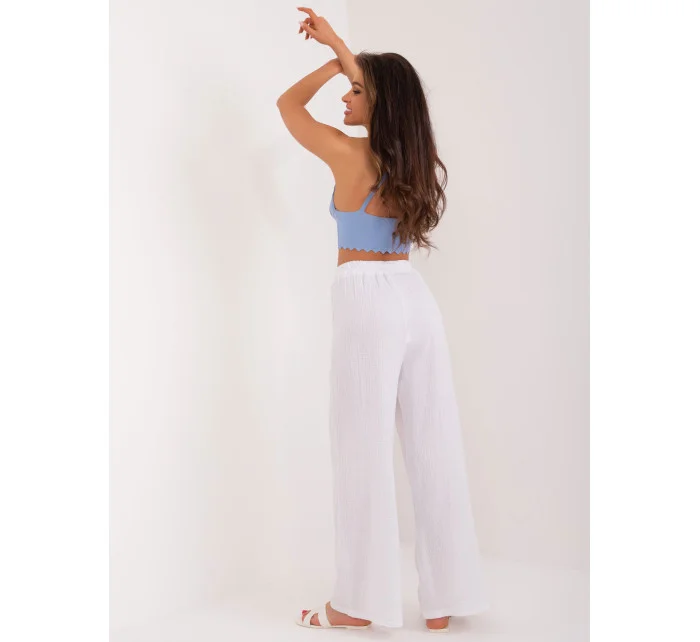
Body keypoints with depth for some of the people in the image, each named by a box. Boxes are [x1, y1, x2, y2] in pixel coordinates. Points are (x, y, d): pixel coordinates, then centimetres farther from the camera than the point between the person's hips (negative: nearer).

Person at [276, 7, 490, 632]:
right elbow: (383, 91, 28)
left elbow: (288, 103, 9)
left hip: (368, 305, -6)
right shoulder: (417, 156, 8)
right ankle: (443, 599, 17)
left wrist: (336, 60, 16)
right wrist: (344, 52, 28)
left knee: (365, 453, 2)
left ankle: (361, 603, 14)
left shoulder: (350, 154, -8)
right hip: (416, 298, 7)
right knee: (434, 450, 8)